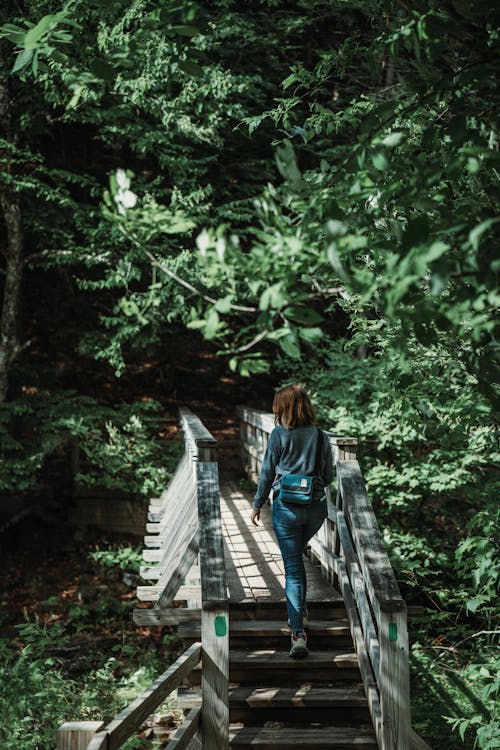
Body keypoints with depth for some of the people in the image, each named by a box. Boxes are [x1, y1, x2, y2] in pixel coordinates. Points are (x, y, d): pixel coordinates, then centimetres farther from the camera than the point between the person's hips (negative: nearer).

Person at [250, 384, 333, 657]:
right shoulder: (321, 436, 3)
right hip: (316, 507, 3)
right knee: (296, 556, 28)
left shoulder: (279, 434, -5)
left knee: (293, 569, -1)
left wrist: (257, 505, 10)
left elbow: (267, 472, -1)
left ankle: (298, 634, -9)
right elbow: (328, 476, 9)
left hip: (286, 507, -3)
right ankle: (299, 612, 29)